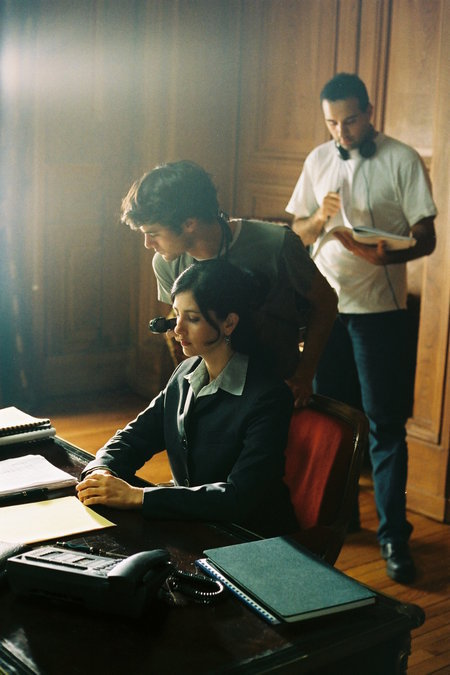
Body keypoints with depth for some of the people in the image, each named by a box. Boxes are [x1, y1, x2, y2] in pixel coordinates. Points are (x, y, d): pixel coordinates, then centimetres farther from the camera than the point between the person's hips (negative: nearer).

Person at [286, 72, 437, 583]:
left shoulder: (402, 160, -5)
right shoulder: (318, 160, 9)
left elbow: (426, 237, -7)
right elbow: (297, 232, 12)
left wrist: (388, 255, -27)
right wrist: (320, 218, -11)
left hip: (379, 310, -4)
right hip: (325, 306, 4)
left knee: (385, 423, -1)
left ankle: (393, 534, 7)